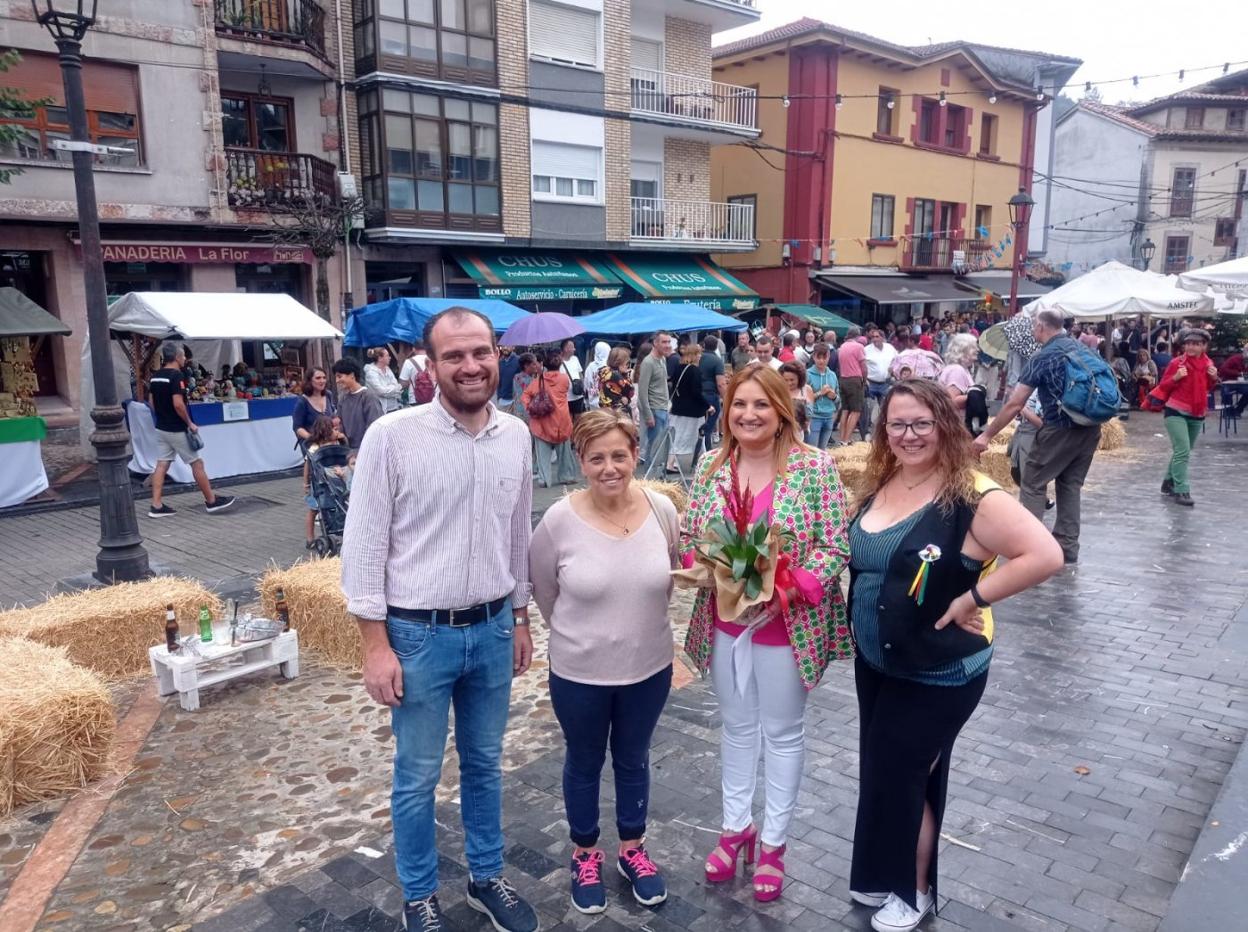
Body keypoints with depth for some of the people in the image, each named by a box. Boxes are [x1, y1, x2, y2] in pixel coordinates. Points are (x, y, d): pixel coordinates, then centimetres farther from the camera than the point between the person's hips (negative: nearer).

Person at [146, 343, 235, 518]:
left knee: (161, 465, 7)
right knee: (197, 464, 2)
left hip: (161, 428, 8)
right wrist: (190, 423, -15)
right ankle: (211, 501, 11)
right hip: (177, 430, -8)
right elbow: (178, 404, -25)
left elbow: (152, 402, 14)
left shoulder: (155, 376, 8)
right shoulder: (176, 376, -18)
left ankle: (156, 506, 5)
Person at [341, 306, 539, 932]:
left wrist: (520, 618, 13)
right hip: (419, 634, -4)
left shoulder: (516, 435, 0)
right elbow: (363, 544, -11)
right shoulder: (392, 437, -15)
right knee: (417, 777, 14)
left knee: (485, 764, 21)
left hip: (492, 629, 4)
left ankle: (487, 878, 41)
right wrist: (376, 645, -12)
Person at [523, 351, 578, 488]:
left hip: (542, 421, 0)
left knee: (543, 452, 4)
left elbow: (527, 394, -2)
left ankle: (544, 479, 1)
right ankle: (566, 475, 24)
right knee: (564, 450, 14)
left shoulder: (539, 379, 2)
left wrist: (529, 407, -5)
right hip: (561, 420, 0)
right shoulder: (564, 378, -2)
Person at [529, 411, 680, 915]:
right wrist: (577, 633, 7)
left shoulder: (663, 511, -13)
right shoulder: (559, 520, -19)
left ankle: (632, 848, 45)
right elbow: (543, 588, -2)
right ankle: (585, 854, 42)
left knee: (634, 759, 22)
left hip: (649, 667, 2)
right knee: (584, 763, 19)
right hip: (579, 672, -2)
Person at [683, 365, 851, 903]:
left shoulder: (815, 468, -13)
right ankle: (735, 826, 39)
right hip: (724, 622, 4)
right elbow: (689, 537, 6)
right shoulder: (711, 468, 0)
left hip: (787, 625, -4)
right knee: (737, 726, 20)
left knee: (782, 732, 14)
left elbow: (836, 546, -13)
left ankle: (774, 841, 32)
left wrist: (790, 591, -24)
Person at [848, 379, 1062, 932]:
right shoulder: (879, 486, 1)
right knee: (881, 772, 19)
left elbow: (1045, 555, -29)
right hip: (874, 663, 7)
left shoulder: (971, 497, -22)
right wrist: (858, 626, 3)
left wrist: (970, 599, -25)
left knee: (898, 776, 5)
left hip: (938, 675, -7)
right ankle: (882, 876, 41)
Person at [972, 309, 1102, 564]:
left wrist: (986, 435, -9)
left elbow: (1014, 404, -13)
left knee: (1032, 484, 3)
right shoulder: (1080, 346, 10)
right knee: (1071, 485, 14)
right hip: (1090, 427, 7)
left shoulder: (1043, 358, -10)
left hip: (1061, 429, -7)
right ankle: (1068, 548, 15)